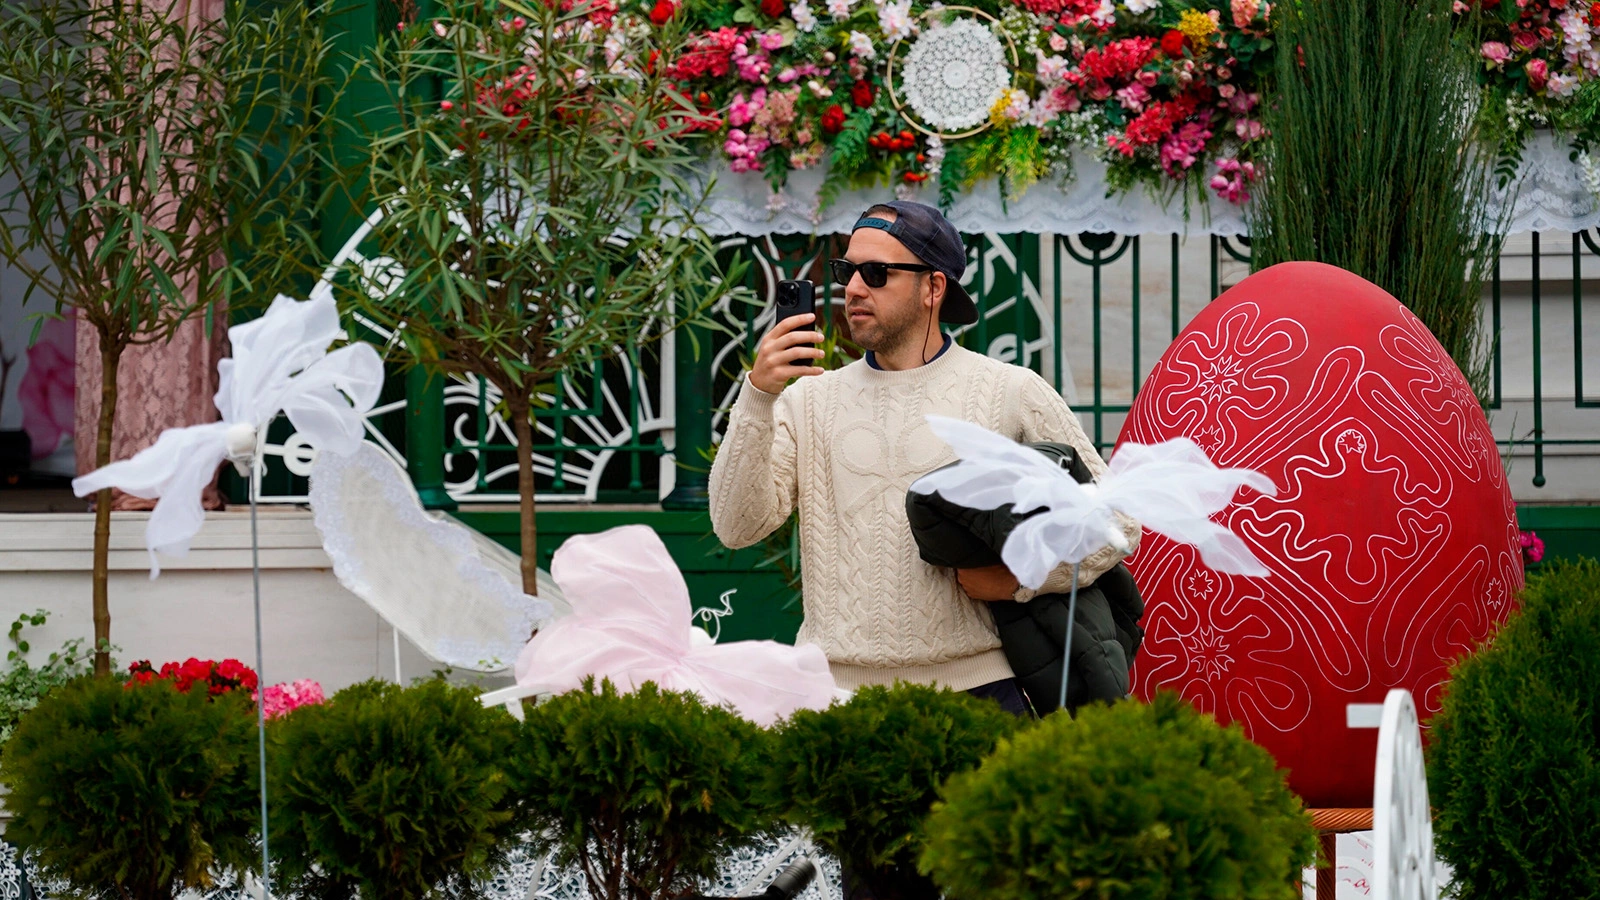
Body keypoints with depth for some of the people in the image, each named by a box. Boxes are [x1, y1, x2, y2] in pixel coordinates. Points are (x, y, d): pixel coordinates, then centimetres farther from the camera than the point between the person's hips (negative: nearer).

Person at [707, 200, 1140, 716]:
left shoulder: (1012, 393, 6)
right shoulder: (808, 400, 12)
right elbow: (736, 527, -2)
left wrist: (1020, 580, -7)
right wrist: (758, 398, -12)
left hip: (977, 685, -1)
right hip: (837, 690, 1)